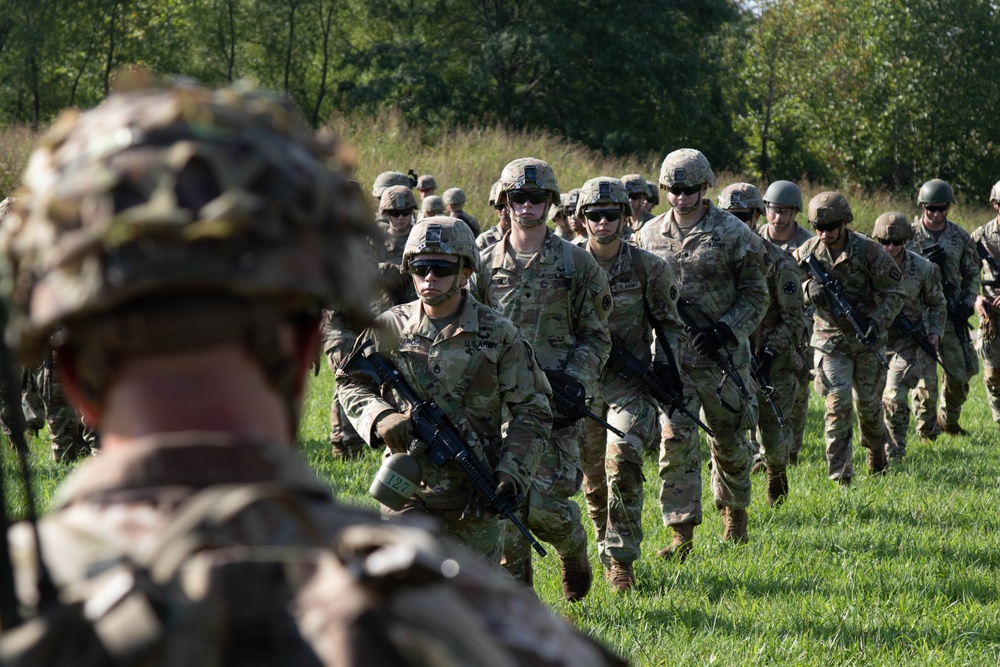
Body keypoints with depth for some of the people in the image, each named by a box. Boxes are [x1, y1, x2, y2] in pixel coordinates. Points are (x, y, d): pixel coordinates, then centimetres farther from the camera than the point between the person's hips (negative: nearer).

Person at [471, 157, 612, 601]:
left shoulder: (577, 263, 5)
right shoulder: (486, 264, 10)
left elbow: (596, 337, 7)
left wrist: (575, 378, -10)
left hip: (557, 402, -2)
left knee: (546, 502, -10)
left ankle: (574, 548, 22)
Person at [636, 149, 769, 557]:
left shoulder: (732, 233, -5)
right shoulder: (650, 235, 5)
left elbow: (755, 295, -2)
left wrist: (725, 330, -16)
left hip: (721, 355, -1)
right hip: (671, 355, 1)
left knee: (729, 440, 12)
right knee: (675, 440, -9)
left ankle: (734, 509, 37)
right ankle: (681, 532, -7)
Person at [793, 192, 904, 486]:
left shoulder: (869, 251, -12)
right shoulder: (807, 252, -6)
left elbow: (893, 293, -6)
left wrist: (877, 320, -22)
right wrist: (809, 288, -16)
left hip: (866, 339, 0)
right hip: (830, 338, 0)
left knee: (867, 401, 11)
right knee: (838, 401, -12)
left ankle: (876, 448, 43)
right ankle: (840, 475, -10)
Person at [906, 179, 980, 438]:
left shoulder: (961, 237, 6)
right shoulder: (909, 235, -3)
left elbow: (972, 274, 13)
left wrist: (968, 304, -2)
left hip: (953, 317, 3)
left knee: (960, 373, 7)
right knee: (925, 375, -4)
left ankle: (949, 420, 28)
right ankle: (926, 428, 11)